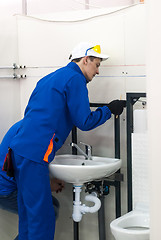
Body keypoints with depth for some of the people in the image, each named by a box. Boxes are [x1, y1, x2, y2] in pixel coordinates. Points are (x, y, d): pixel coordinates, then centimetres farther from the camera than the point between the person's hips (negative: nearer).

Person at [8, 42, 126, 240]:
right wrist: (109, 110, 7)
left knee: (28, 213, 15)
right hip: (34, 154, -10)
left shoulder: (49, 78, 23)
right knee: (42, 217, -6)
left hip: (20, 148, 10)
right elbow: (84, 122, -6)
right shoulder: (75, 79, -4)